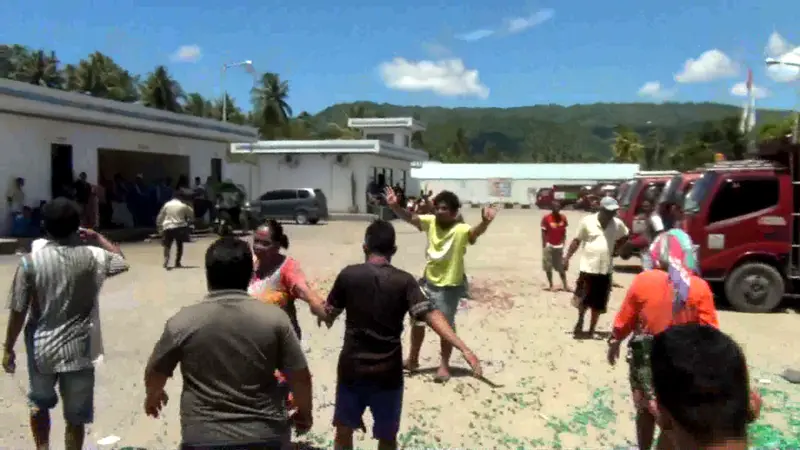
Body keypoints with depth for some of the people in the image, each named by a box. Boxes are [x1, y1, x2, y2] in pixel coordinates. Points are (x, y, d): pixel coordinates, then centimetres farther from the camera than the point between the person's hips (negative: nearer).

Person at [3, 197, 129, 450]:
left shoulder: (30, 261, -12)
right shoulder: (93, 257, -10)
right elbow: (122, 262, 12)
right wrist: (96, 237, 17)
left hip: (41, 348, 1)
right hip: (78, 349, 0)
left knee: (39, 403, 28)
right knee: (75, 416, 12)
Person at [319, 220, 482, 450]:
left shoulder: (348, 275, -7)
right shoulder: (404, 281, -9)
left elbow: (329, 316, 5)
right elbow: (430, 315, -21)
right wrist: (464, 348, -26)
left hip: (352, 368, 1)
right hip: (387, 372, 0)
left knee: (344, 430, 20)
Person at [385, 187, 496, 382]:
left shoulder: (461, 230, -21)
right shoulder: (430, 221, -5)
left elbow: (476, 232, -39)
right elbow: (410, 217, -12)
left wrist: (485, 222, -62)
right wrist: (394, 206, -31)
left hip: (450, 286, -6)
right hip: (428, 281, 6)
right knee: (417, 320, 18)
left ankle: (444, 365, 25)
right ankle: (412, 360, 37)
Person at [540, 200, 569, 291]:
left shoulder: (563, 218, 1)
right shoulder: (546, 218, -11)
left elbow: (564, 232, 9)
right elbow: (543, 233, -8)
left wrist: (563, 243, 2)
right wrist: (544, 246, -11)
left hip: (559, 246, 3)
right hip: (549, 245, -3)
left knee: (561, 267, 9)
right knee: (548, 267, 3)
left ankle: (565, 285, 15)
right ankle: (550, 285, 14)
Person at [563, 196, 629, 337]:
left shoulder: (617, 224, 0)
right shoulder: (587, 221, -8)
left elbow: (624, 237, 20)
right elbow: (577, 241, -1)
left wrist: (615, 250, 8)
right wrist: (567, 258, -4)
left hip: (605, 270, 3)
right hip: (587, 268, -3)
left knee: (598, 303, 10)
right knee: (582, 299, 2)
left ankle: (592, 329, 24)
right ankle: (580, 321, 27)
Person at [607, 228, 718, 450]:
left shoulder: (643, 280, -11)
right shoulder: (699, 287, -12)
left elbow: (625, 320, -3)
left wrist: (614, 342, 14)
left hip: (646, 358, 1)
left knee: (646, 411, 20)